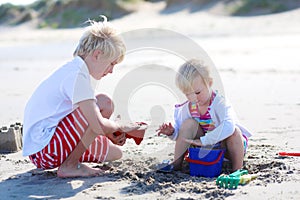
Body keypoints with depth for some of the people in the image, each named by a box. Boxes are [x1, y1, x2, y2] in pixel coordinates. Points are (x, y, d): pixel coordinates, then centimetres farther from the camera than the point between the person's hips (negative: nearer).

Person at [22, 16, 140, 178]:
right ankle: (69, 166, -12)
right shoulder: (77, 75, -17)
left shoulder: (73, 70, 15)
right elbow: (99, 126, -24)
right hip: (44, 148, -10)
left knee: (115, 153, 9)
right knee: (104, 103, -18)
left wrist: (112, 136, 11)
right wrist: (121, 127, -5)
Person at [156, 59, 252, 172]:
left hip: (224, 146, -5)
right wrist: (172, 132, -23)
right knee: (189, 123, -17)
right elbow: (183, 134, 2)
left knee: (234, 131, -36)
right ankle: (176, 163, -10)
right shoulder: (188, 107, -9)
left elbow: (228, 126, -47)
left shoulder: (220, 102, -28)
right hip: (206, 146, 5)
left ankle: (237, 169, -23)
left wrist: (203, 140, -45)